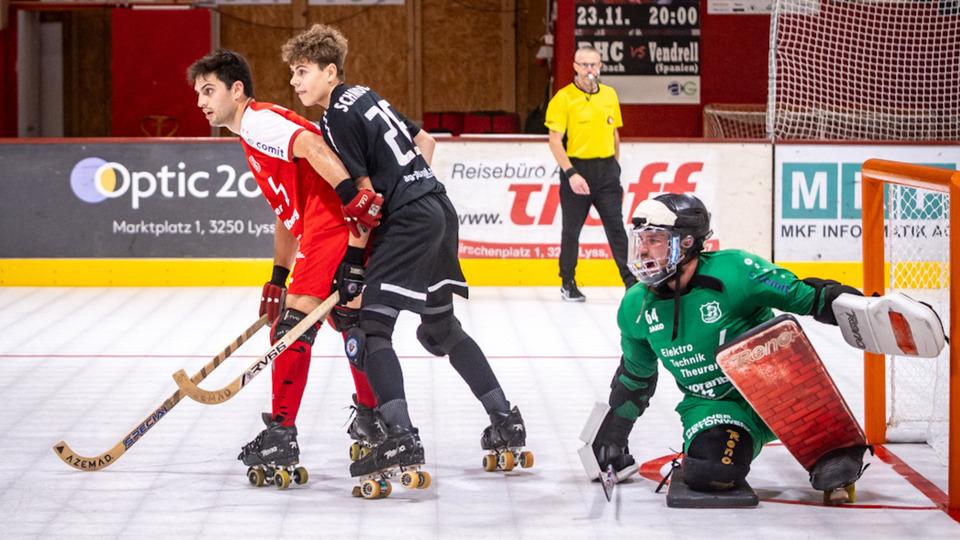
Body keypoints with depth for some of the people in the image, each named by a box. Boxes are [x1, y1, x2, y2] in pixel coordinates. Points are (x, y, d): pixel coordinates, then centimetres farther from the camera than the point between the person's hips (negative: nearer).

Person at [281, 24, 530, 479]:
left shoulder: (338, 119, -11)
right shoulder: (365, 96, 16)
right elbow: (424, 141, 25)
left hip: (409, 221, -10)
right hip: (439, 208, 10)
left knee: (371, 326, -13)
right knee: (441, 327, 22)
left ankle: (401, 437, -26)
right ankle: (506, 420, 26)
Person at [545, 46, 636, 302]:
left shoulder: (609, 94, 9)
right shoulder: (563, 98, -7)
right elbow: (555, 141, -11)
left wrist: (615, 166, 16)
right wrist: (571, 173, -18)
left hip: (606, 168, 3)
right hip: (576, 168, -3)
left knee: (616, 226, -1)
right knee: (572, 229, 6)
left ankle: (631, 281, -2)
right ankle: (568, 283, 19)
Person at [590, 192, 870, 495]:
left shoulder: (734, 272, -19)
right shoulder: (637, 308, -1)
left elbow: (807, 297, -15)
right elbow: (635, 375, 16)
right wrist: (612, 434, 18)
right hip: (710, 406, 2)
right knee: (708, 472, -27)